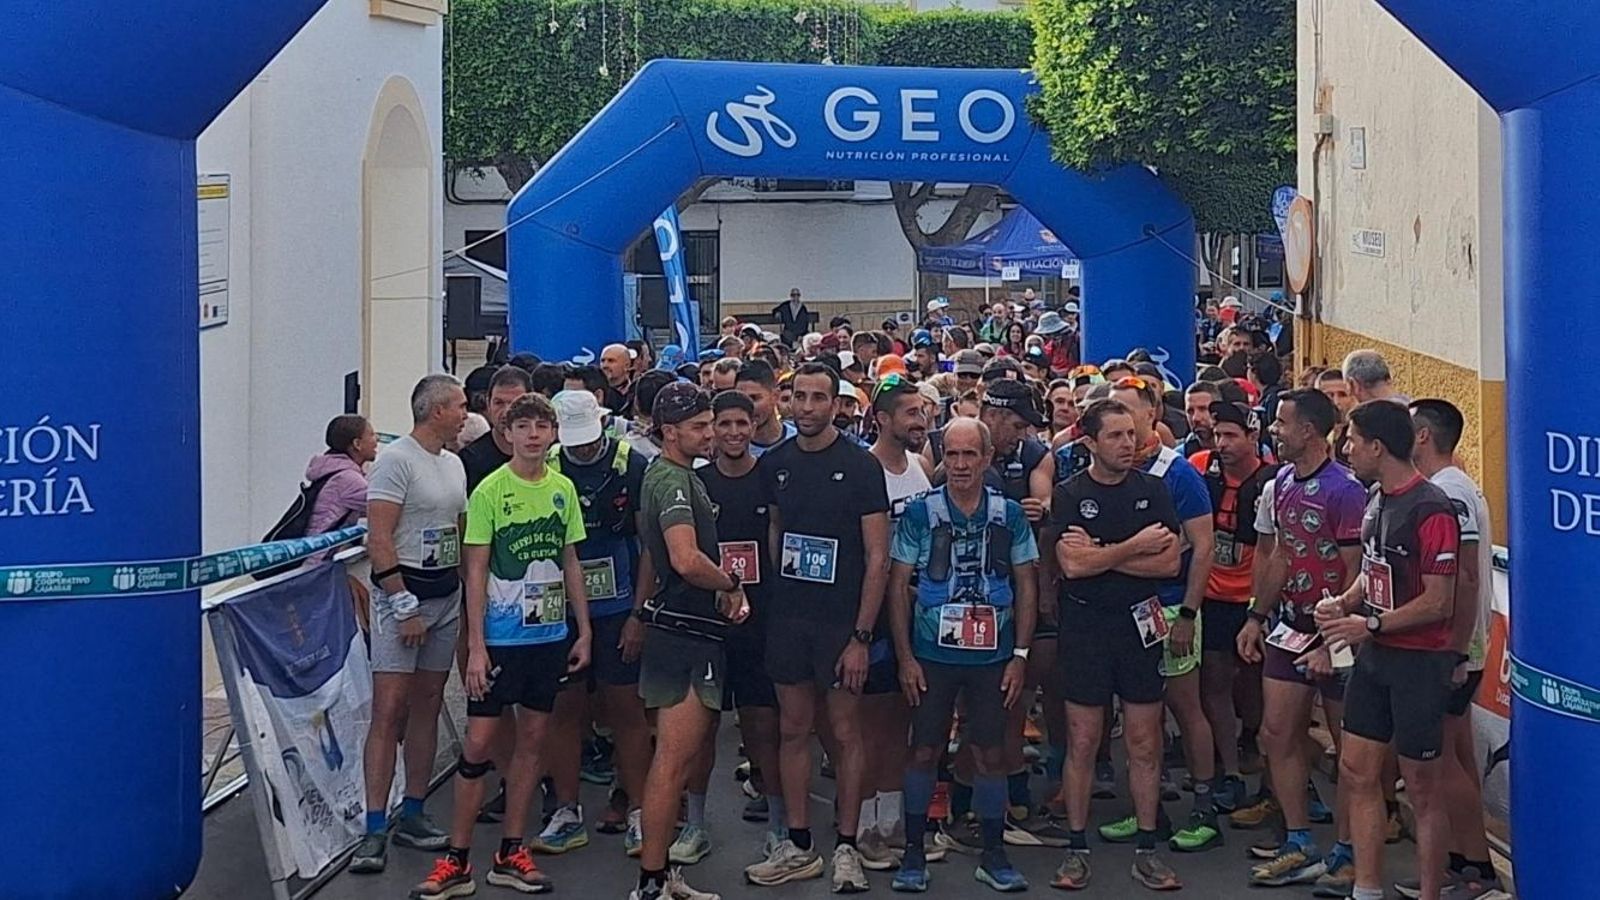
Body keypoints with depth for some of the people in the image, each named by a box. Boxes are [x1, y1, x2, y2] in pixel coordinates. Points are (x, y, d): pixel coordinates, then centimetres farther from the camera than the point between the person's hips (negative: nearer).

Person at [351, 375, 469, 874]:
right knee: (389, 709, -9)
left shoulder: (454, 464, 14)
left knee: (427, 706, 11)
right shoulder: (397, 460, -11)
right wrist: (405, 606, -18)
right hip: (403, 589, -8)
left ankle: (413, 815, 18)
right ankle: (375, 829, -8)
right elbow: (379, 541, -16)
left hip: (447, 594, 8)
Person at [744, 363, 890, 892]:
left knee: (845, 731, 4)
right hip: (787, 618, 4)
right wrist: (778, 586, 6)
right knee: (793, 730, 9)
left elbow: (878, 557, -9)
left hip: (840, 620, -4)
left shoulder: (860, 466, -8)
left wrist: (861, 635, -14)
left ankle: (846, 848, 14)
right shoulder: (776, 463, 5)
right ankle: (798, 847, 19)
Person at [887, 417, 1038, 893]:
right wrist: (905, 657, -5)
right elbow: (898, 585, 0)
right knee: (924, 751, 3)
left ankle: (994, 855, 17)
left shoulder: (1009, 514, 2)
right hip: (932, 654, -1)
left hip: (992, 656, 1)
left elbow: (1026, 585, 6)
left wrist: (1021, 655, -1)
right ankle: (914, 853, 15)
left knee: (992, 754, 5)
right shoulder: (920, 512, -2)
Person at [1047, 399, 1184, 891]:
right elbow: (1072, 565, -15)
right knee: (1082, 742, 3)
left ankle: (1146, 850, 14)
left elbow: (1170, 562, -7)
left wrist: (1100, 555, -12)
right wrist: (1136, 546, -11)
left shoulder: (1152, 490, 3)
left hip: (1139, 624, 2)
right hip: (1085, 625, -2)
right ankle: (1076, 849, 13)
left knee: (1145, 742, 5)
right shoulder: (1070, 494, -3)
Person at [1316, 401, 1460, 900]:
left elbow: (1438, 602, -19)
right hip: (1373, 656, 9)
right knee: (1357, 773, 11)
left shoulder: (1431, 510, -18)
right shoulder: (1377, 499, 10)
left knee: (1423, 788, 2)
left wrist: (1371, 625, -18)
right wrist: (1344, 602, 2)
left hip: (1419, 662, -9)